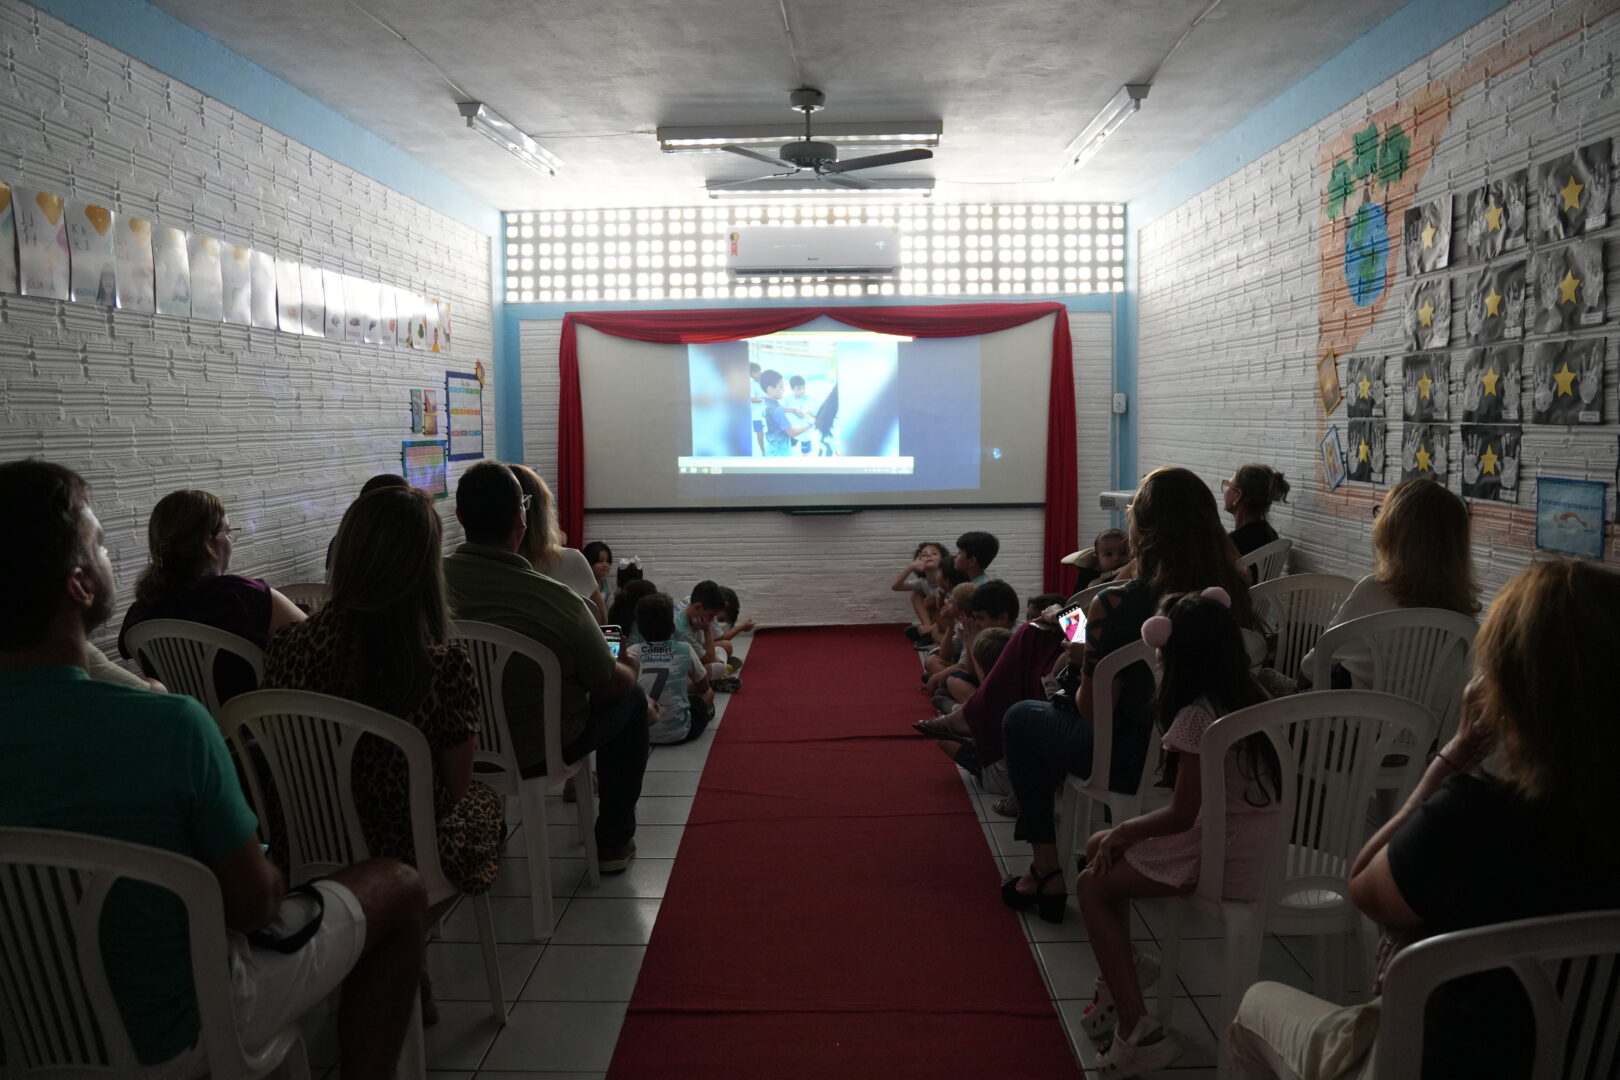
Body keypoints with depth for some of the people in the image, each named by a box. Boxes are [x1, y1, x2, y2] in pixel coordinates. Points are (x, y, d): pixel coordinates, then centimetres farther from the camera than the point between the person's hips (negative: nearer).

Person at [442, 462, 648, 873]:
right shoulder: (556, 600, -29)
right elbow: (611, 685, -14)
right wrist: (630, 666, 11)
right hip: (536, 753, -5)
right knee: (632, 699, 19)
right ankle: (613, 842, 23)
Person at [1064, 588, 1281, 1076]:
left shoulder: (1197, 716, -20)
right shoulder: (1249, 699, 6)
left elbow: (1182, 815, -17)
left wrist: (1126, 829, 1)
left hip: (1225, 861, -9)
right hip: (1253, 847, 9)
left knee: (1093, 886, 2)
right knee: (1099, 848, 17)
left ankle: (1138, 1033, 1)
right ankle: (1124, 973, 22)